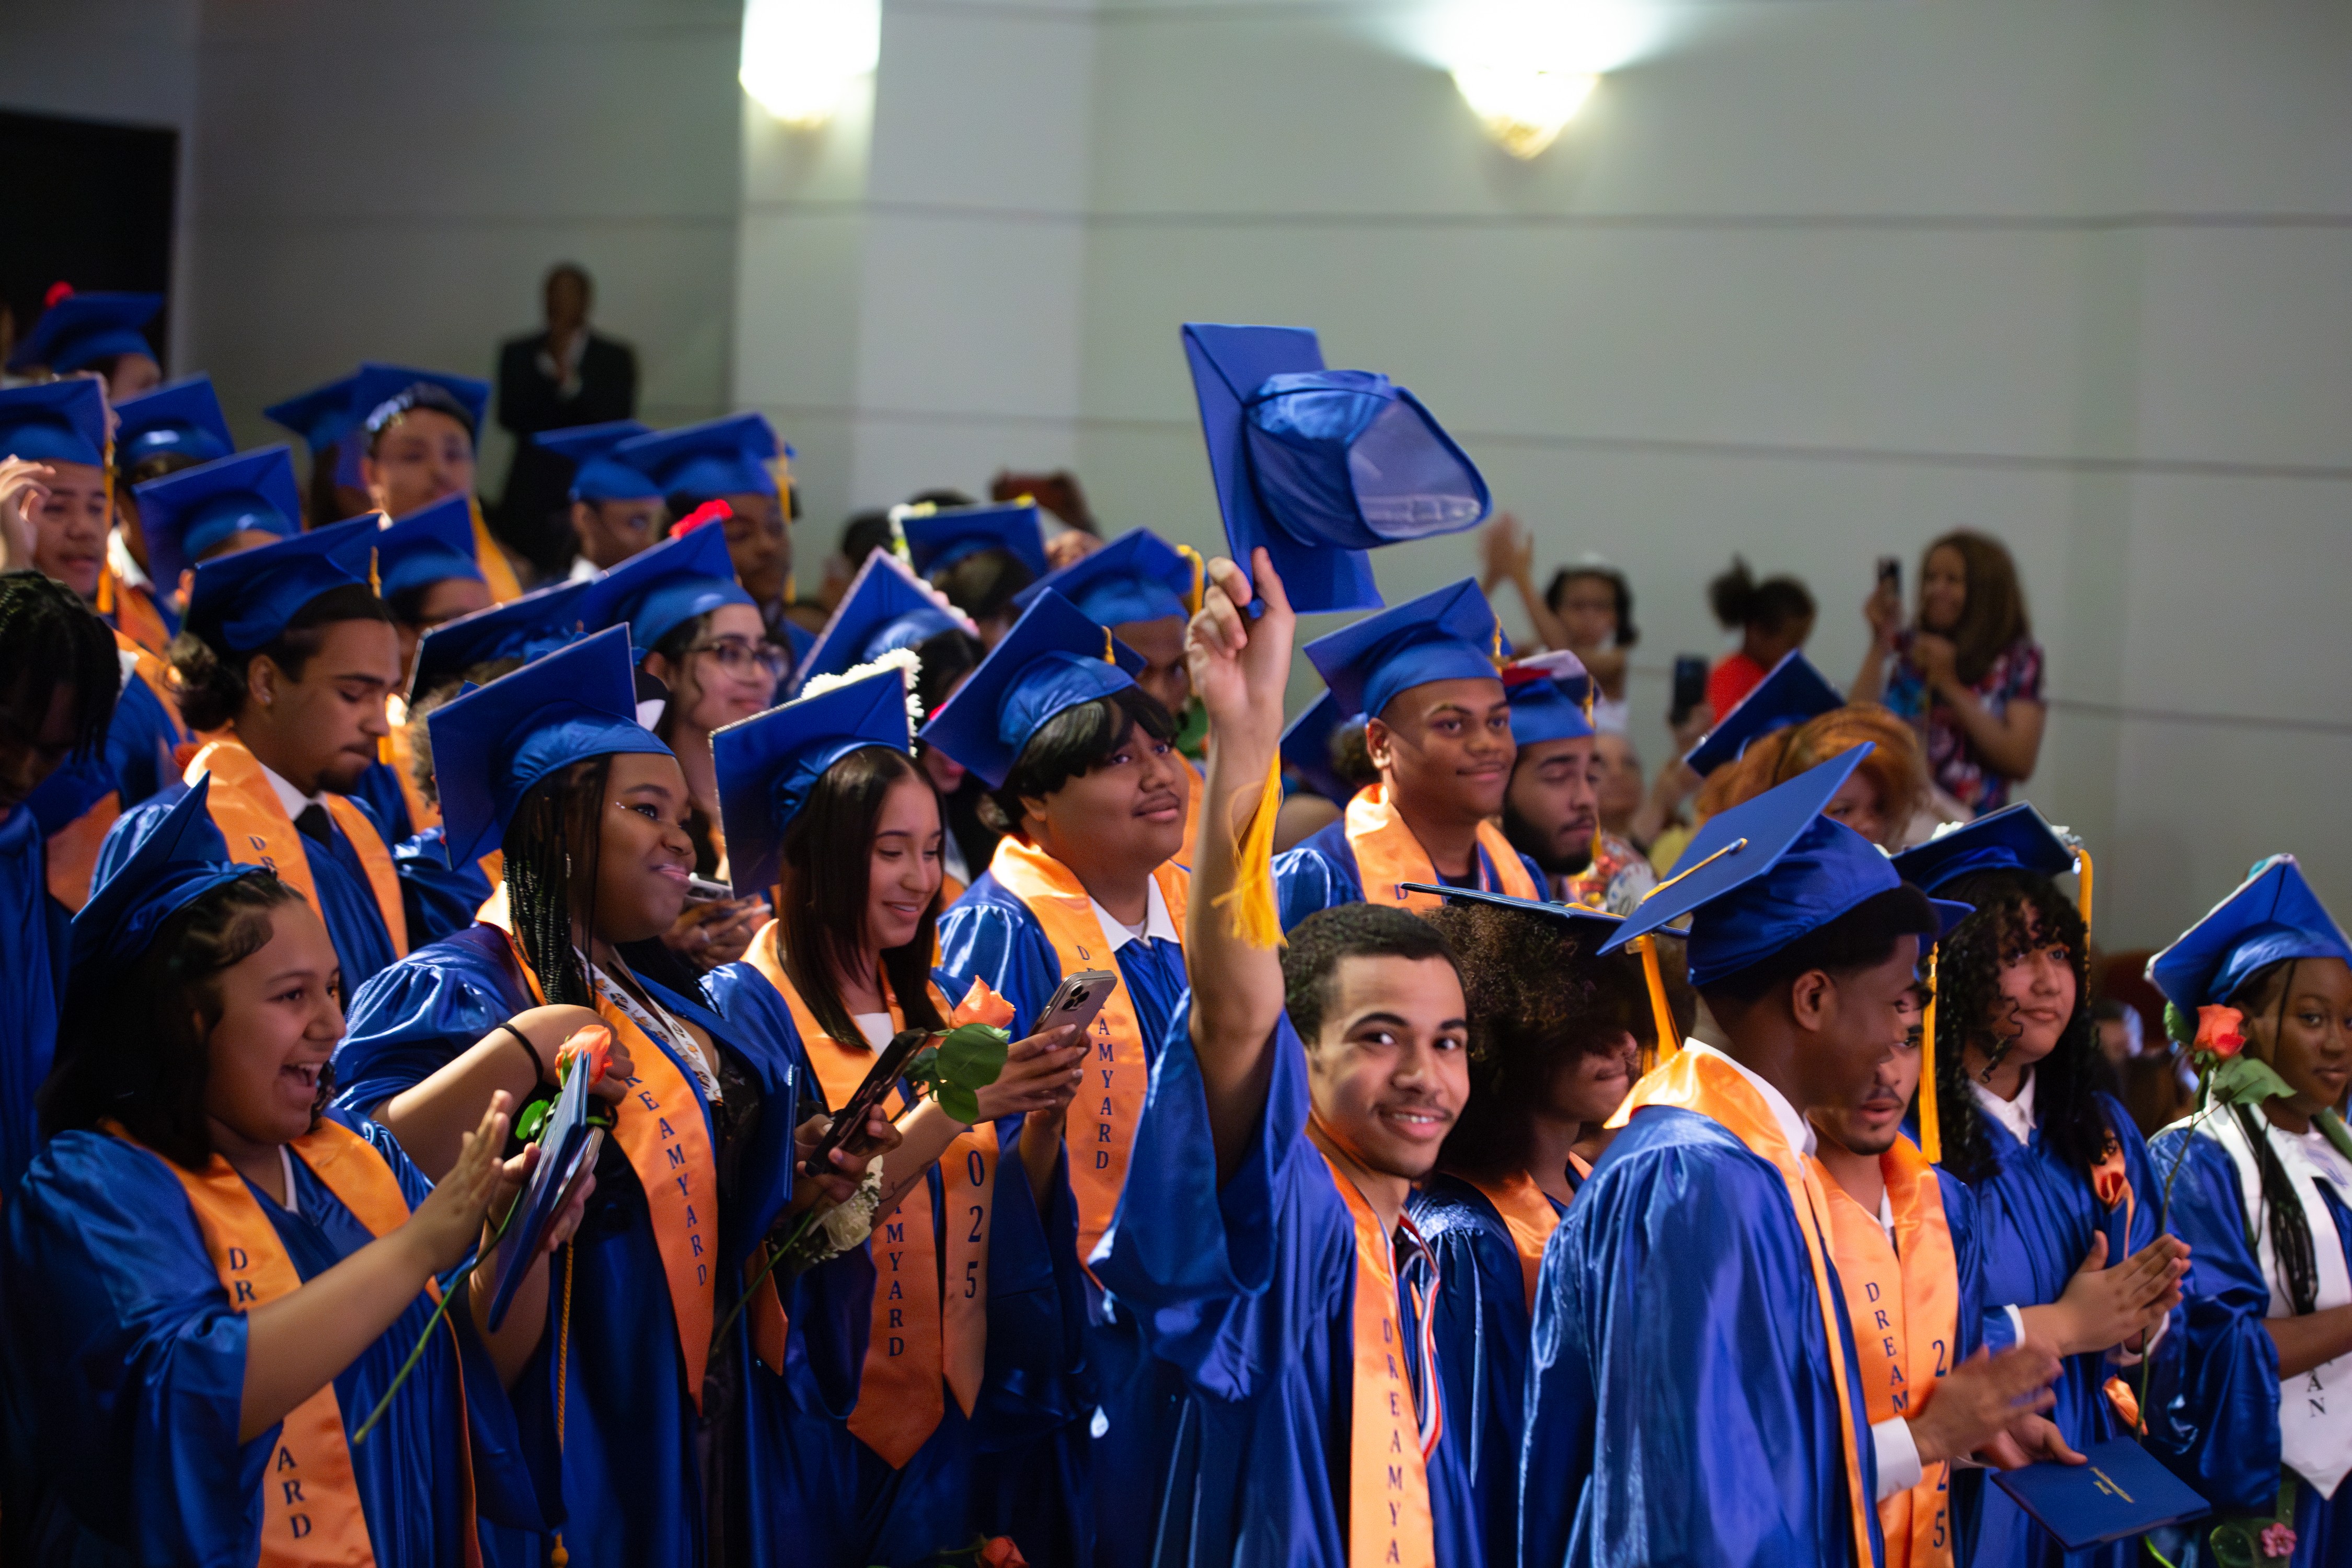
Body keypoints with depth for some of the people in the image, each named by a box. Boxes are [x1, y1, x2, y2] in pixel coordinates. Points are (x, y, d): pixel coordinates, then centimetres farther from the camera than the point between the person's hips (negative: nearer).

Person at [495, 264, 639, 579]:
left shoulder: (616, 357, 8)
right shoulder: (518, 353, 10)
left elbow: (618, 421, -4)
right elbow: (509, 418, -1)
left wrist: (569, 379, -14)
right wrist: (548, 364, -8)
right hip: (533, 492, 1)